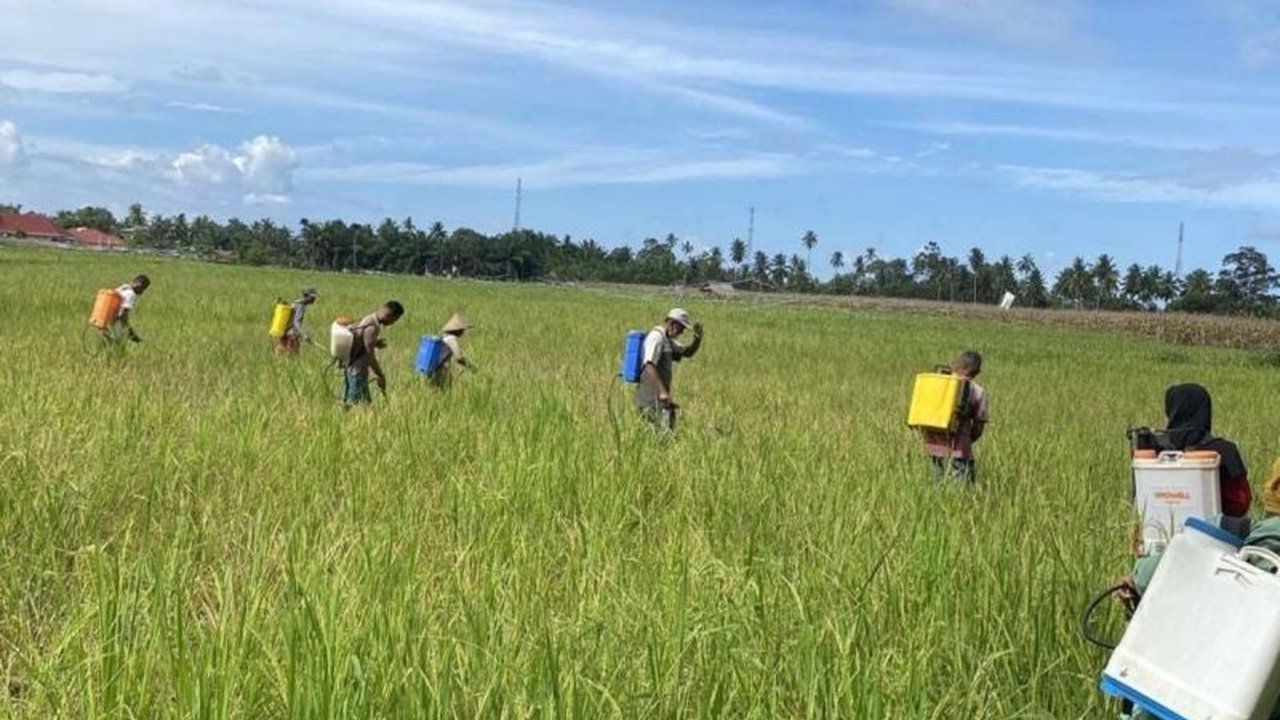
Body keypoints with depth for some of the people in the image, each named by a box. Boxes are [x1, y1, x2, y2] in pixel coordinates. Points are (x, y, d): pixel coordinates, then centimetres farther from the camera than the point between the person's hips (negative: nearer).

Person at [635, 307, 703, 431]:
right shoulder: (657, 338, -13)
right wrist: (663, 391, -28)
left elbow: (687, 353, 26)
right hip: (653, 398, -10)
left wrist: (698, 338, 7)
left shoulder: (667, 340, 19)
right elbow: (650, 366, -23)